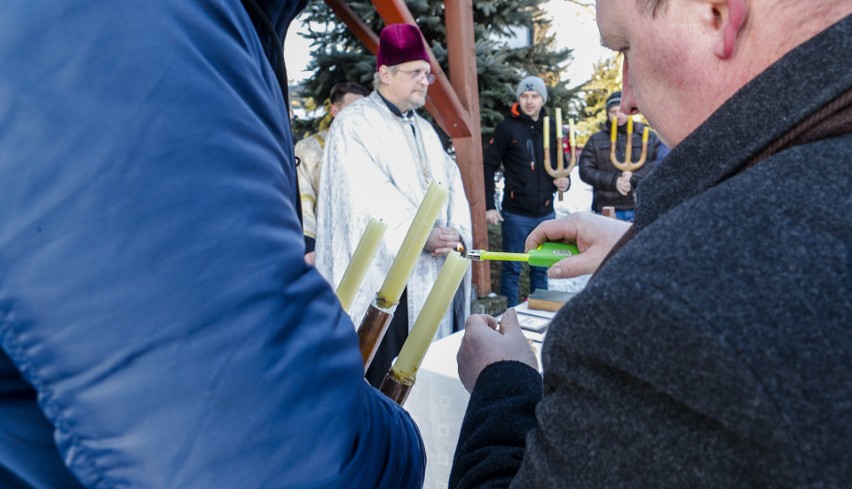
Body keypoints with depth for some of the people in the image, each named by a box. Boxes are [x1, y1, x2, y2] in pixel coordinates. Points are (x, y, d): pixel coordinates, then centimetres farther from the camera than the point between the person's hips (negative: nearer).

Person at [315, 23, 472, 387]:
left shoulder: (424, 130, 19)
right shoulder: (355, 124, -6)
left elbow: (451, 183, 11)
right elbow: (370, 198, -18)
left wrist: (456, 230, -8)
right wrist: (421, 234, -21)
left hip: (429, 274, 7)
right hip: (383, 277, -7)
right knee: (383, 379, -3)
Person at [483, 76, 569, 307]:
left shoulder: (552, 128, 8)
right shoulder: (507, 127, -5)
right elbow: (488, 166, -6)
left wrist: (565, 180, -3)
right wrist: (489, 206, -11)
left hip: (546, 213, 4)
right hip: (516, 213, -4)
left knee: (541, 269, 14)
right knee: (511, 269, 4)